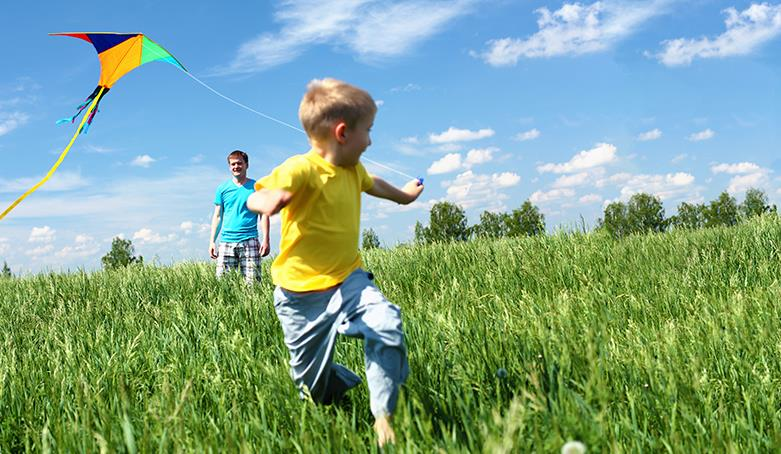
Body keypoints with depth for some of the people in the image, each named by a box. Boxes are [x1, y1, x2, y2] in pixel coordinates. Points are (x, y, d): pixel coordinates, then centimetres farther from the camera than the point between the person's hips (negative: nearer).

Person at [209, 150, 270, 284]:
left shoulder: (256, 187, 6)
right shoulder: (222, 188, 11)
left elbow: (264, 214, 4)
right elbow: (217, 216, 13)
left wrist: (265, 239, -6)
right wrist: (212, 241, 6)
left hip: (249, 241, -2)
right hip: (226, 241, 2)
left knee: (253, 282, -5)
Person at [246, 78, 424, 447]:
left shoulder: (353, 170, 7)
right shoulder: (301, 168, -19)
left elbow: (372, 183, 30)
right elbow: (254, 199, -28)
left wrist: (403, 195, 49)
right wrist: (270, 201, -53)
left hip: (347, 278, 5)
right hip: (302, 292, -5)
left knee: (386, 324, -26)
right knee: (316, 389, 6)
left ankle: (383, 416, -11)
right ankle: (344, 382, 43)